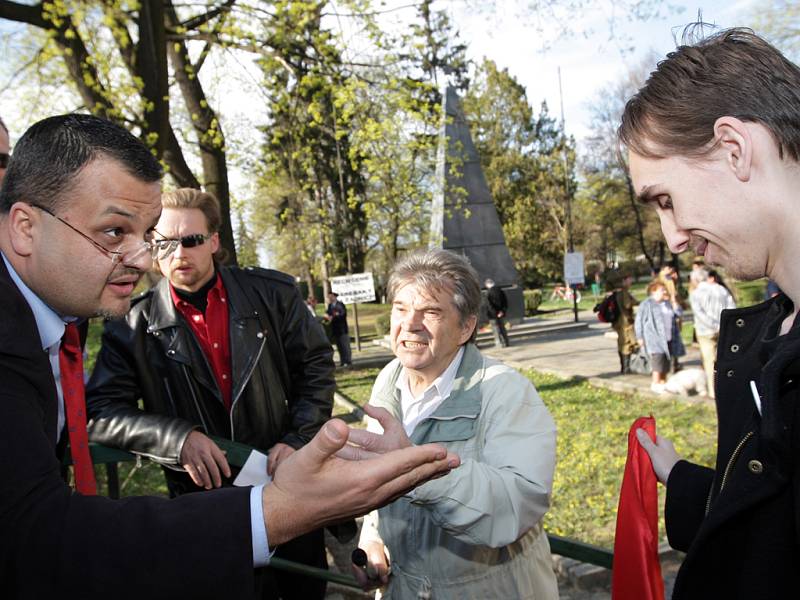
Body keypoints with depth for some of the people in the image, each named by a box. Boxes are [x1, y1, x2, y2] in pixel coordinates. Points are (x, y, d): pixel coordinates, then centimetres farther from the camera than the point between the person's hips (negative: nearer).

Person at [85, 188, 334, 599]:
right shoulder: (133, 328, -7)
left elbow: (316, 367, 0)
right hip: (203, 497, -1)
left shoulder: (273, 294, -5)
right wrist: (177, 438, -25)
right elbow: (99, 414, -10)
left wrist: (297, 441, -12)